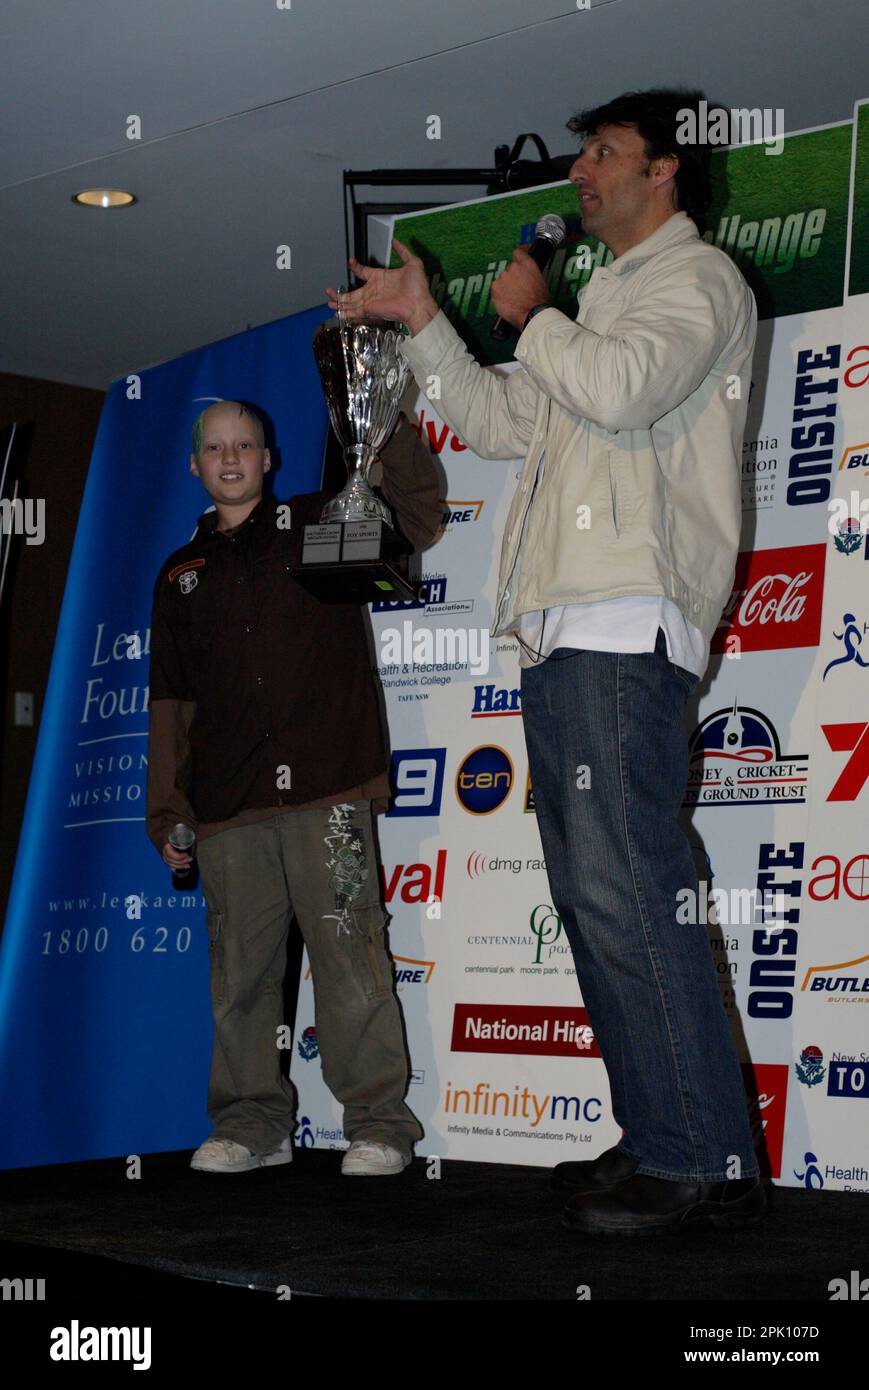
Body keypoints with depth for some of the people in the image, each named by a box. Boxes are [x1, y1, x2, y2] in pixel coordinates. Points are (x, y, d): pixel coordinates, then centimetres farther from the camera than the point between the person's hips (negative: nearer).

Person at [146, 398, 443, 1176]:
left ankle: (379, 1122, -3)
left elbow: (419, 518, -1)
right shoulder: (182, 574, 22)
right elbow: (171, 703, 20)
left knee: (349, 957, -9)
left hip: (326, 790, -4)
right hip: (226, 806, 4)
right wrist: (167, 810, 13)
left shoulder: (319, 523, 13)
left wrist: (383, 427, -12)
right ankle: (252, 1124, 13)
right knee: (239, 970, 4)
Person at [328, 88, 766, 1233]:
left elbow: (620, 388, -16)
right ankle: (659, 1140, 7)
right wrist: (422, 321, 25)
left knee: (625, 886, -17)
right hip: (565, 631, 10)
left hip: (627, 630, -10)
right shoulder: (607, 302, 32)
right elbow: (506, 424, 31)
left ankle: (707, 1165, -16)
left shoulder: (699, 278, 3)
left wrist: (532, 317, 1)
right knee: (595, 892, 5)